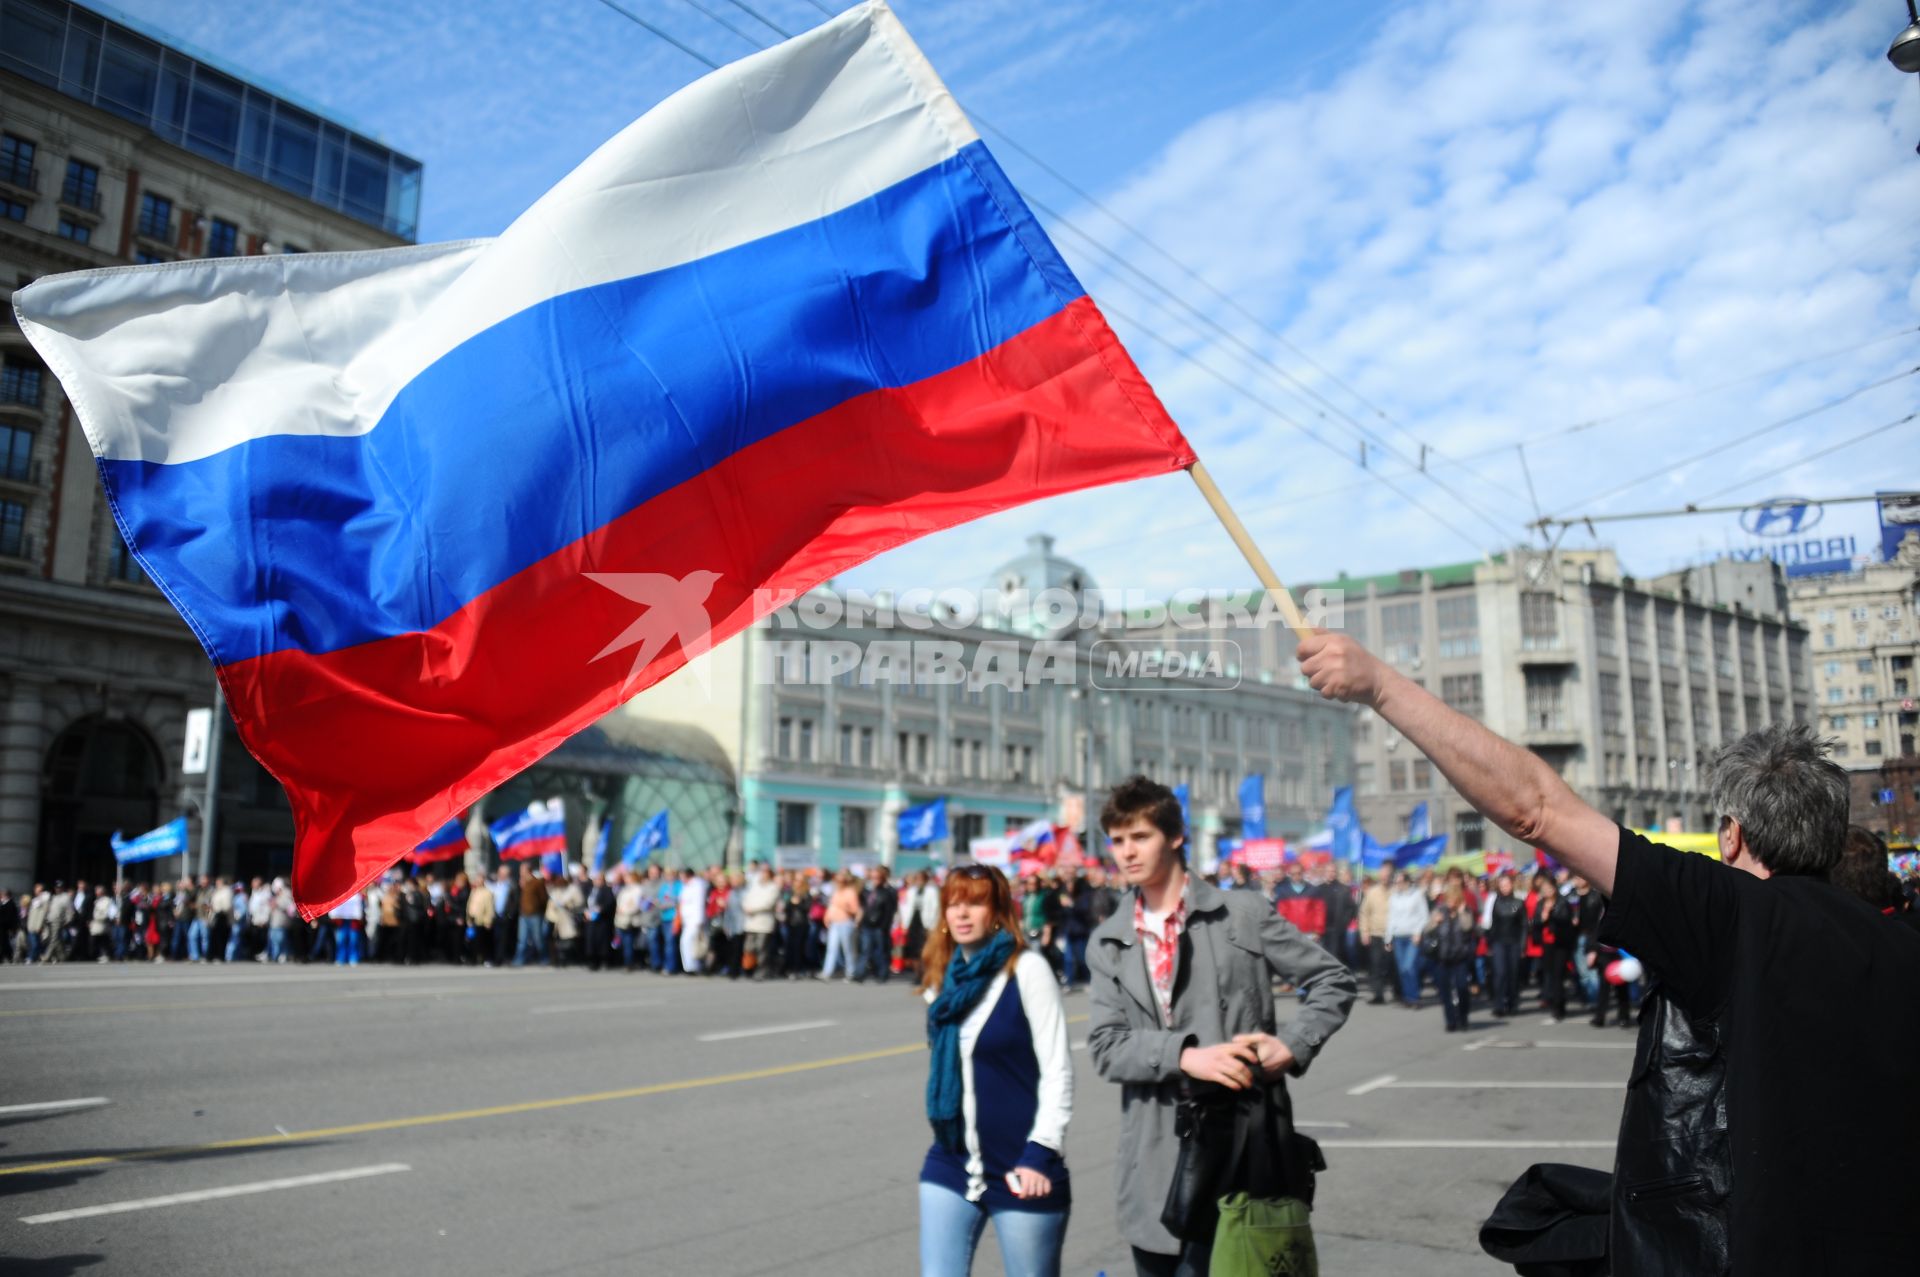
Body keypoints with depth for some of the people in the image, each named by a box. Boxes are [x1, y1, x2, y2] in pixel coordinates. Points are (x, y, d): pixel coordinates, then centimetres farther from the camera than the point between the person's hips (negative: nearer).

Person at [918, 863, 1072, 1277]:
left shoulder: (1027, 969, -9)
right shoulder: (942, 977, 8)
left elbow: (1058, 1070, -12)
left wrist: (1042, 1151, -17)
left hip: (1020, 1166, -5)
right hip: (950, 1162, 5)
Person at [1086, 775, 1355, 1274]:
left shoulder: (1244, 914, -1)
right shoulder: (1108, 943, 8)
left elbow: (1333, 981, 4)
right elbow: (1105, 1047, -2)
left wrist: (1291, 1045, -11)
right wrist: (1186, 1055, -18)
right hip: (1153, 1156, 4)